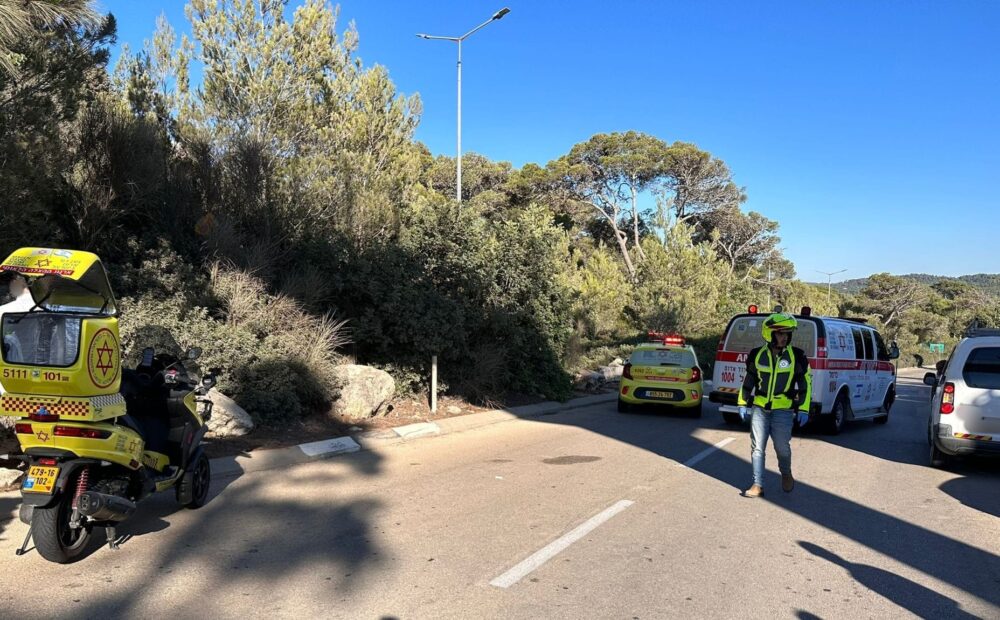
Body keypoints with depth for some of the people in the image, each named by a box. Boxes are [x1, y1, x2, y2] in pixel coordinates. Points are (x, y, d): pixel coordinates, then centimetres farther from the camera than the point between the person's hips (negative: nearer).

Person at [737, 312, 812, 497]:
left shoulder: (797, 356, -4)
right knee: (757, 447, 3)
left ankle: (786, 474, 31)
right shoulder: (757, 355, 2)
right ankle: (758, 485, 13)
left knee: (782, 447, 0)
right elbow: (748, 381, 13)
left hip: (783, 411, -2)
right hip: (759, 409, 2)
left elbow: (806, 383, 2)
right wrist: (742, 404, 13)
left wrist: (803, 410, -2)